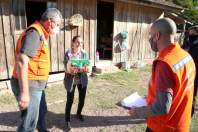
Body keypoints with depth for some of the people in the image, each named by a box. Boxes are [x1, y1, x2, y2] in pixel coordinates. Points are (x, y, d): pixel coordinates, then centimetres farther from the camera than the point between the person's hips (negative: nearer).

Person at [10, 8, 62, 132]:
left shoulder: (40, 34, 13)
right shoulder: (34, 33, -18)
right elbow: (21, 61, -27)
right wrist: (24, 92, -28)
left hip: (35, 84, 10)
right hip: (29, 85, -10)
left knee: (41, 111, 25)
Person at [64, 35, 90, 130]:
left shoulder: (84, 53, -2)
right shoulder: (68, 53, -11)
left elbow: (87, 67, -5)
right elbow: (67, 69, -14)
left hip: (82, 80, 4)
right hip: (71, 80, -3)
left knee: (82, 99, 14)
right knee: (70, 100, -2)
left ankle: (79, 113, 42)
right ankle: (67, 120, 17)